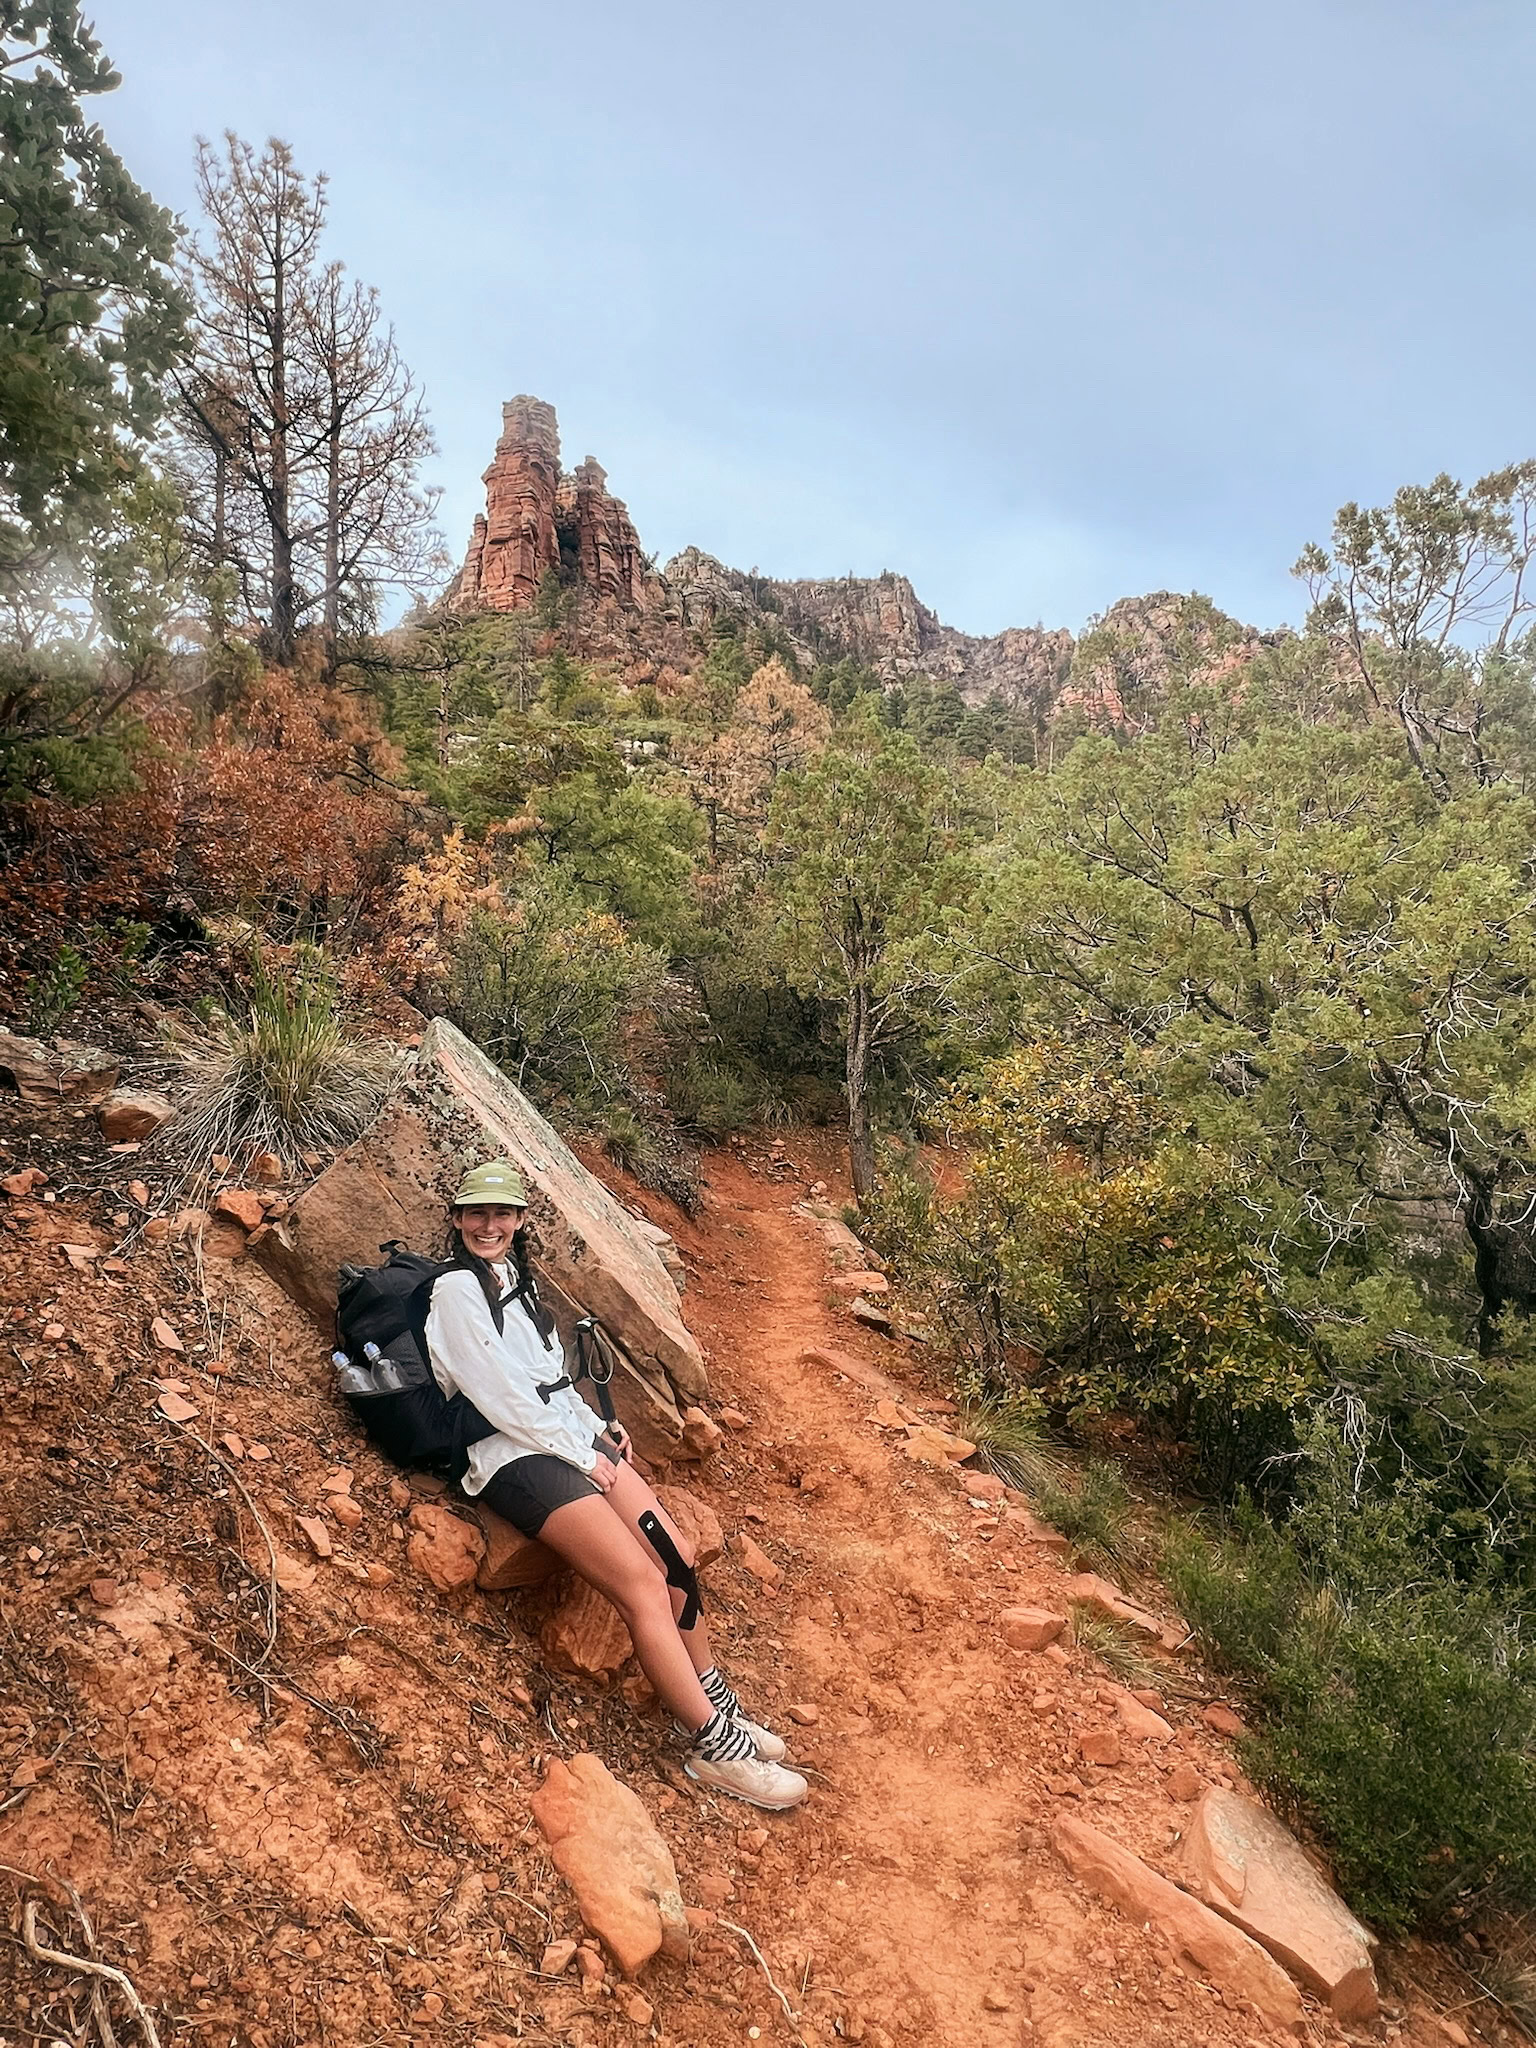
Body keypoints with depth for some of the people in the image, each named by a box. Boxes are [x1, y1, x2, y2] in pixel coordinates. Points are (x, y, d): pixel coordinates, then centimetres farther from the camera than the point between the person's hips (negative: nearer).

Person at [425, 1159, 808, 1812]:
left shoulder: (516, 1283, 18)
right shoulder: (457, 1289, -7)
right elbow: (497, 1396, -14)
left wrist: (597, 1427, 9)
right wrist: (581, 1454, -11)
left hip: (571, 1436, 8)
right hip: (515, 1458, -8)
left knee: (676, 1555, -4)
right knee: (644, 1584, -16)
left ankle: (717, 1706, 10)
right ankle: (714, 1745, -8)